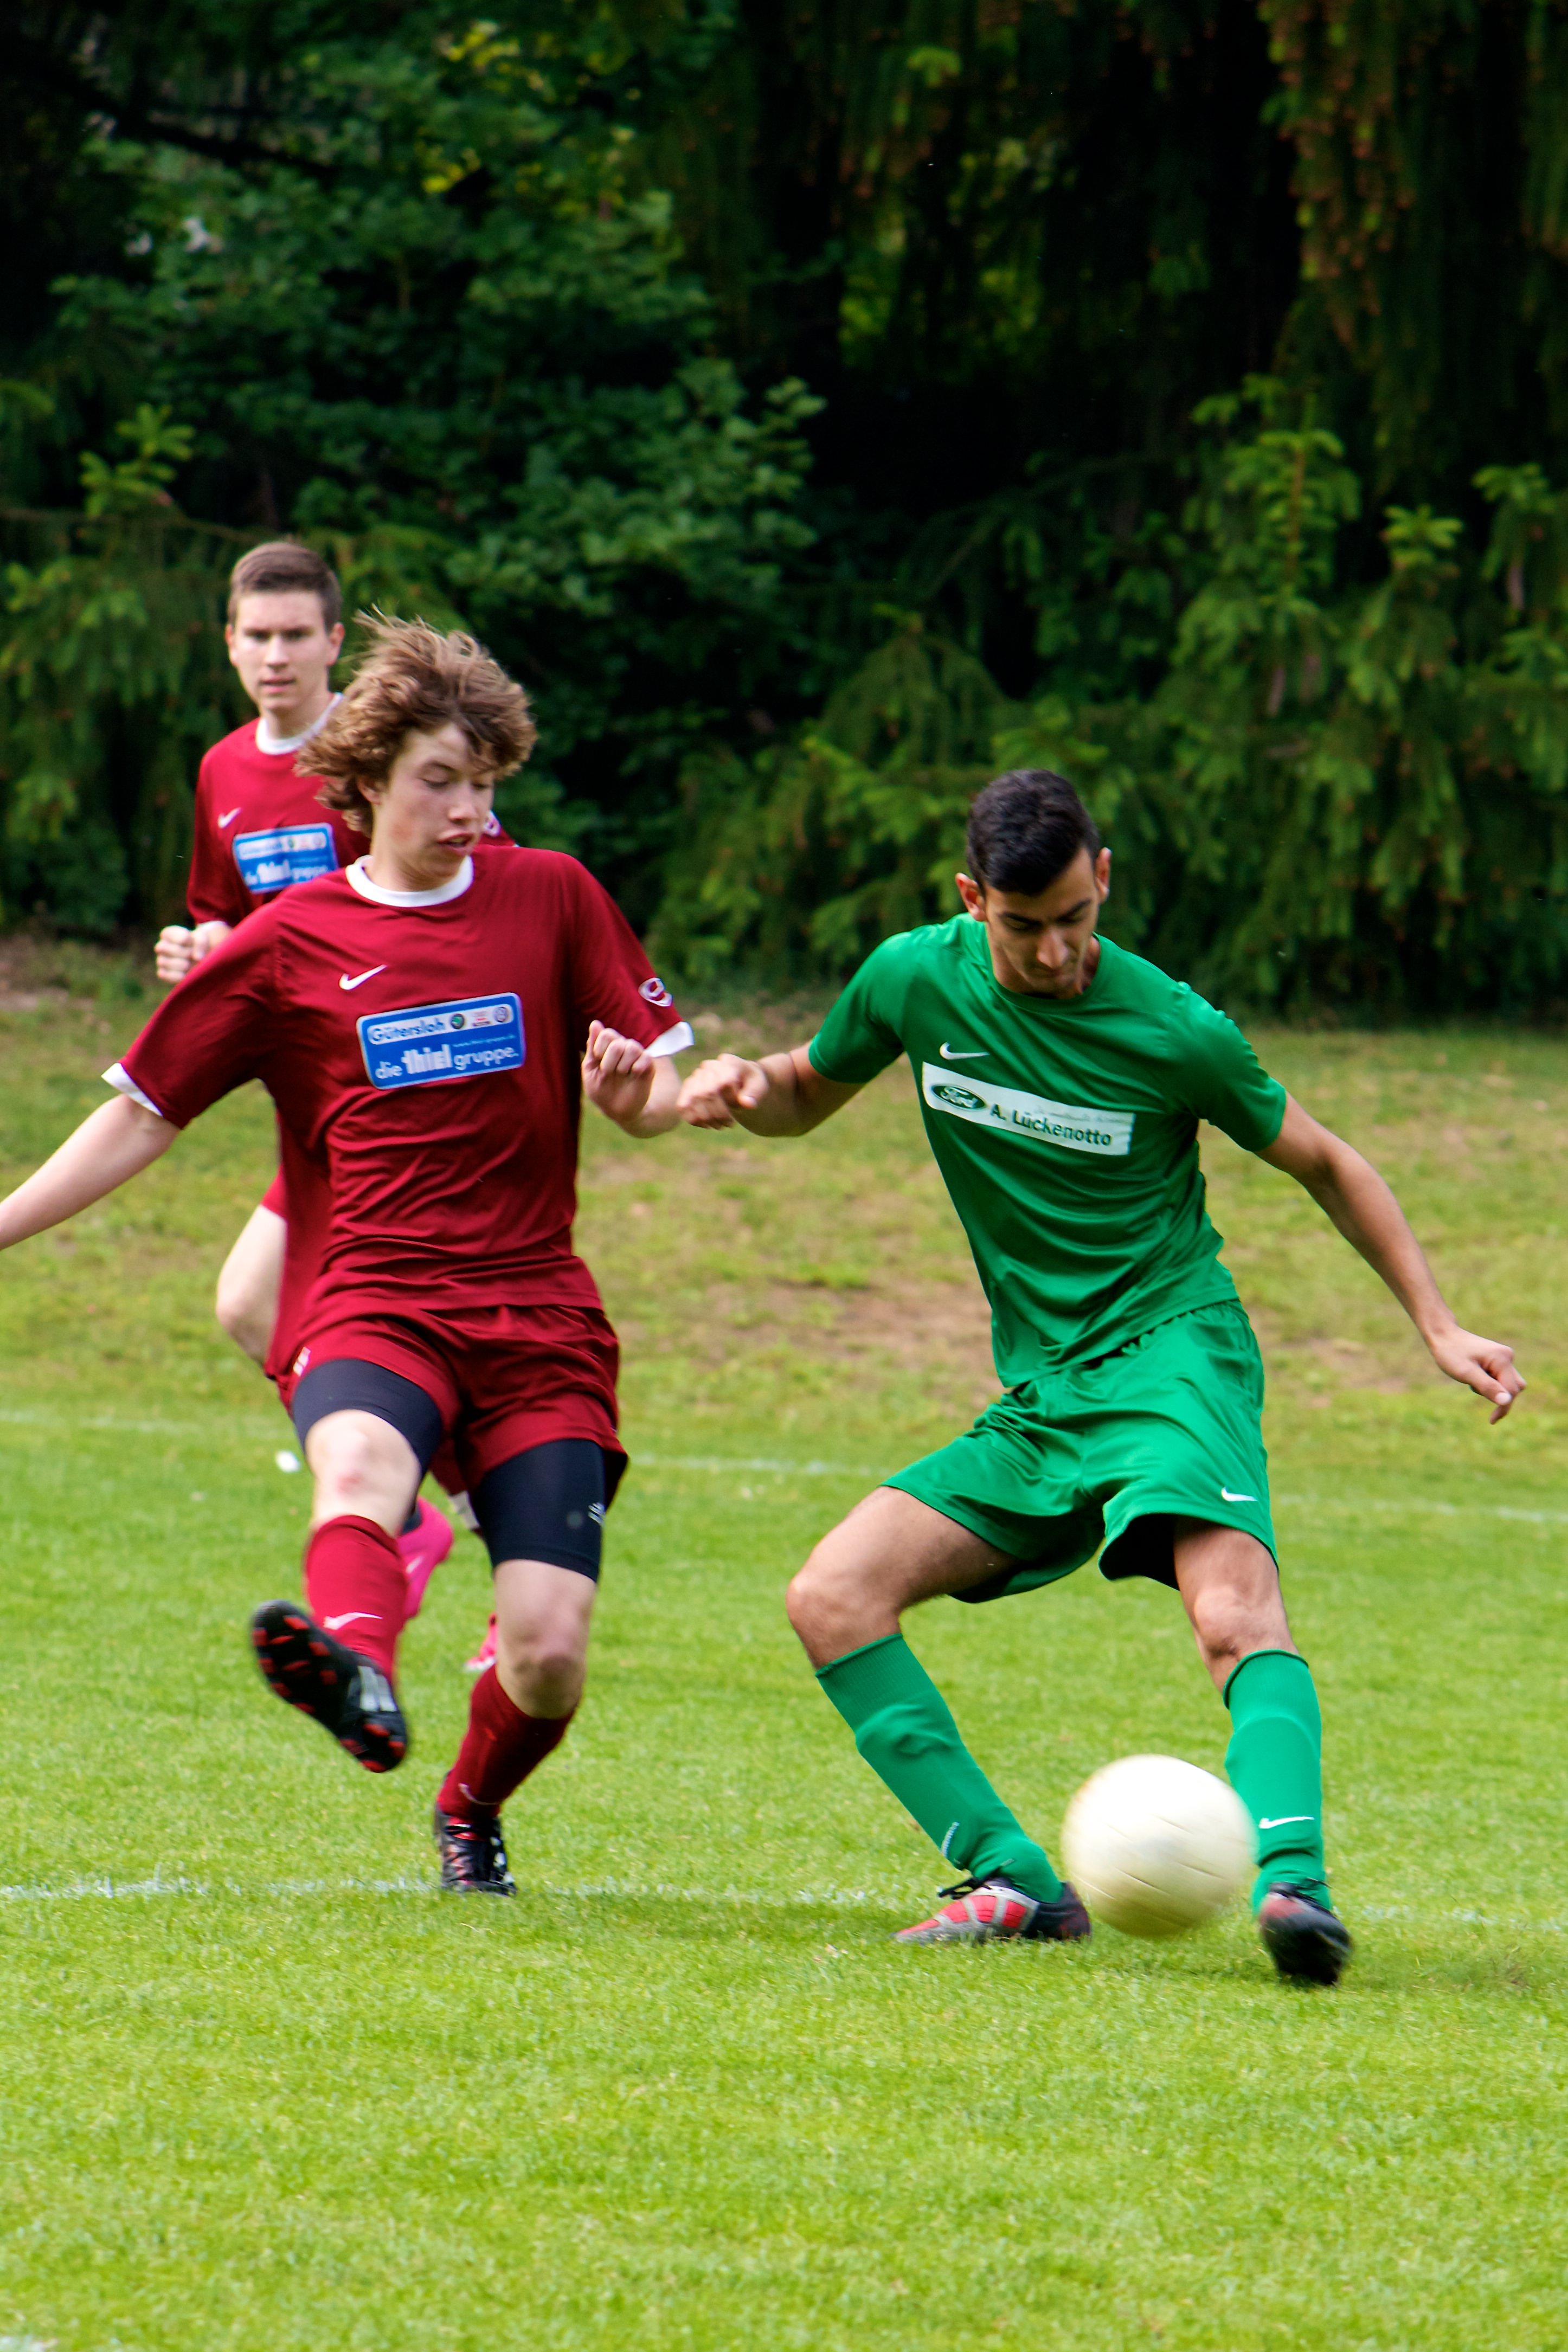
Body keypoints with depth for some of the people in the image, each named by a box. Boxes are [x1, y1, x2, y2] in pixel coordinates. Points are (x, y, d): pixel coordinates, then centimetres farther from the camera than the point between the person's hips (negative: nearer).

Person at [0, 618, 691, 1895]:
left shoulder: (554, 897, 9)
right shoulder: (285, 947, 8)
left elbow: (661, 1099, 11)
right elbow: (142, 1116, 14)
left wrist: (635, 1093, -13)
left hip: (540, 1319, 1)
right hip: (374, 1302, -1)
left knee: (549, 1655, -12)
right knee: (358, 1460, -38)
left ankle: (471, 1811, 21)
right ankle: (361, 1677, -69)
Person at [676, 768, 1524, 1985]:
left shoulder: (1175, 1032, -10)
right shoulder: (914, 979, -1)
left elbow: (1324, 1164, 5)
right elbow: (810, 1094, 18)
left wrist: (1439, 1326, 0)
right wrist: (745, 1088, -6)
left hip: (1173, 1349, -5)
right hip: (1037, 1400, 5)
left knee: (1235, 1612, -32)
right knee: (831, 1597, -11)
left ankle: (1291, 1882, -48)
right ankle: (1012, 1881, -13)